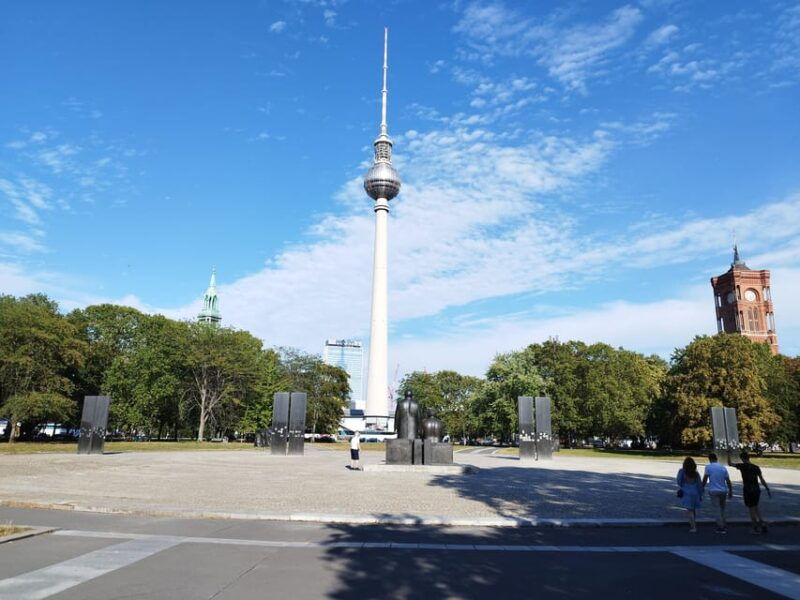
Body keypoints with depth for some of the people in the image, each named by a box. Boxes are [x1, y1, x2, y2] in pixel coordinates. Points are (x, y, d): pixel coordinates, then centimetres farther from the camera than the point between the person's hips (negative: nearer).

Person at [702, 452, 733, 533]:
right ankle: (722, 526, 17)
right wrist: (730, 492, 14)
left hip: (713, 491, -4)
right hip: (723, 491, 4)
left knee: (718, 509, -2)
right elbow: (728, 481, 6)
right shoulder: (723, 468, 6)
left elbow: (705, 479, -5)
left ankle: (721, 527, -6)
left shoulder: (708, 467, -5)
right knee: (722, 509, 15)